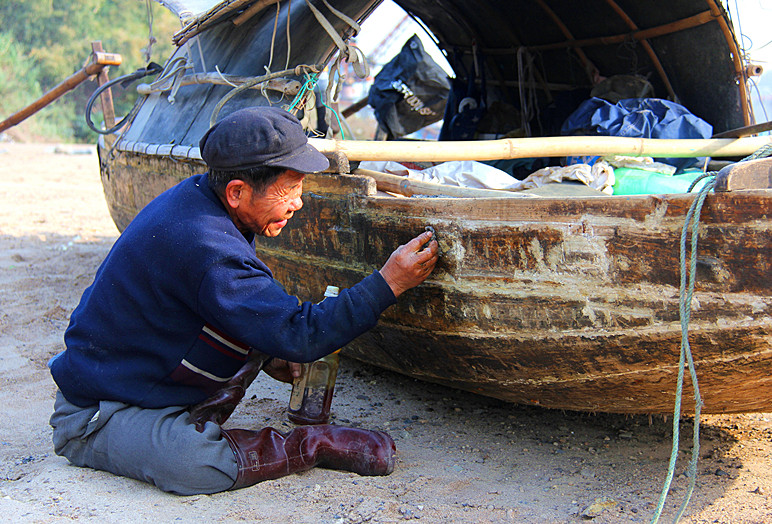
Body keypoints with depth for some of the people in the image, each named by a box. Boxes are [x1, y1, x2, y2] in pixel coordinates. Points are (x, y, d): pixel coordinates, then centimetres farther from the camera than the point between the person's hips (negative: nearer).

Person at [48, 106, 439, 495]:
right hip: (95, 417, -9)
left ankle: (198, 420, 0)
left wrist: (263, 355, 9)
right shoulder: (206, 249, -33)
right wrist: (387, 285, -26)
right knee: (198, 466, -37)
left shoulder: (193, 196, -1)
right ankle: (308, 446, -15)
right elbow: (298, 338, -31)